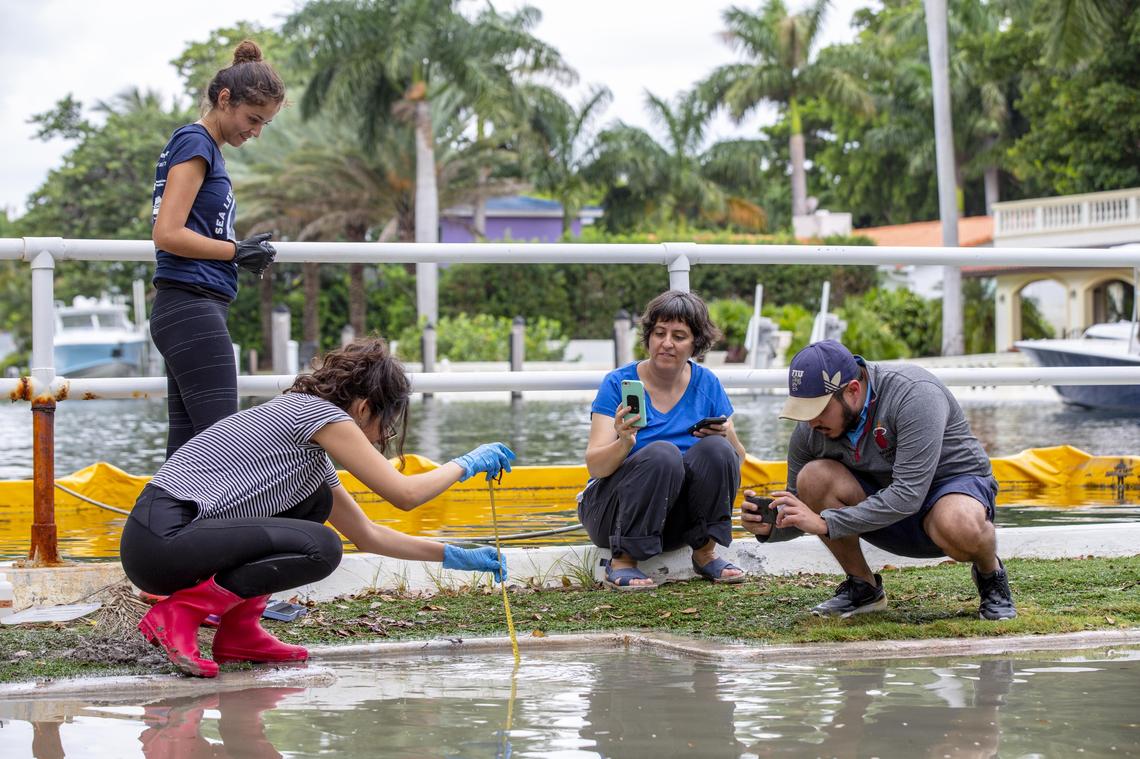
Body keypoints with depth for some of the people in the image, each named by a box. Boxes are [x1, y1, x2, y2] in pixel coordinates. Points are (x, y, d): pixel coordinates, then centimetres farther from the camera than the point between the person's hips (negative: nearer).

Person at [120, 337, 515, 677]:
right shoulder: (319, 412, -6)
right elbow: (404, 494, -7)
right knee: (320, 548, -16)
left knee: (316, 501, 17)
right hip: (163, 539, -10)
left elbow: (367, 534, 28)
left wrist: (456, 557, 26)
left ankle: (238, 629, 10)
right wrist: (467, 464, 9)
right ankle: (180, 613, -12)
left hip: (174, 534, 10)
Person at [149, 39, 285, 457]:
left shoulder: (204, 147, 20)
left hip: (186, 313, 10)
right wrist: (237, 252, -7)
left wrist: (246, 250, 7)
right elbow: (167, 234, -16)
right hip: (192, 307, -10)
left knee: (188, 445, 7)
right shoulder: (195, 142, -8)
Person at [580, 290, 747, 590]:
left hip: (675, 522, 3)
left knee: (716, 449, -21)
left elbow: (738, 459, 4)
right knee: (661, 453, -31)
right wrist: (624, 442, -38)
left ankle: (705, 553, -8)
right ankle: (622, 561, -21)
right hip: (612, 517, -3)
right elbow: (594, 465, -17)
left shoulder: (707, 385, 3)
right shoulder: (619, 383, -8)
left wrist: (726, 437, -18)